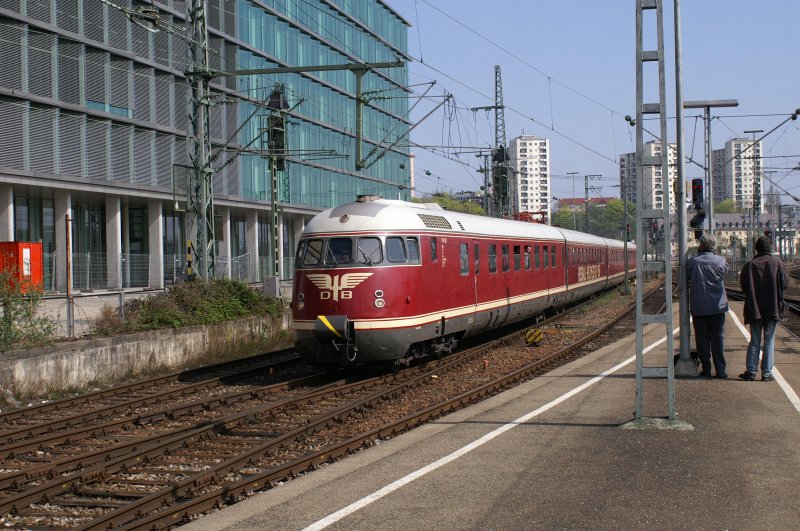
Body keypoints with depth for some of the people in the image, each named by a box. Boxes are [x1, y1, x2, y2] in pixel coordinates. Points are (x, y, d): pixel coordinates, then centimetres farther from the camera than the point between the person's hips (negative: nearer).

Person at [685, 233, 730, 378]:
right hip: (717, 306, 1)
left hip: (698, 307, -1)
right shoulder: (721, 261, -7)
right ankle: (720, 370, 6)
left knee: (702, 339, 8)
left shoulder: (692, 262, -9)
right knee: (718, 338, 7)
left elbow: (685, 280, 4)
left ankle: (706, 369, 10)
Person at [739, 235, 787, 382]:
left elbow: (743, 286, 0)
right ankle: (766, 373, 4)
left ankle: (751, 371, 5)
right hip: (773, 308, -1)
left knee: (754, 341, 10)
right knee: (769, 341, 5)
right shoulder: (778, 263, -7)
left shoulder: (749, 265, -4)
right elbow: (785, 283, -3)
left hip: (754, 309, 1)